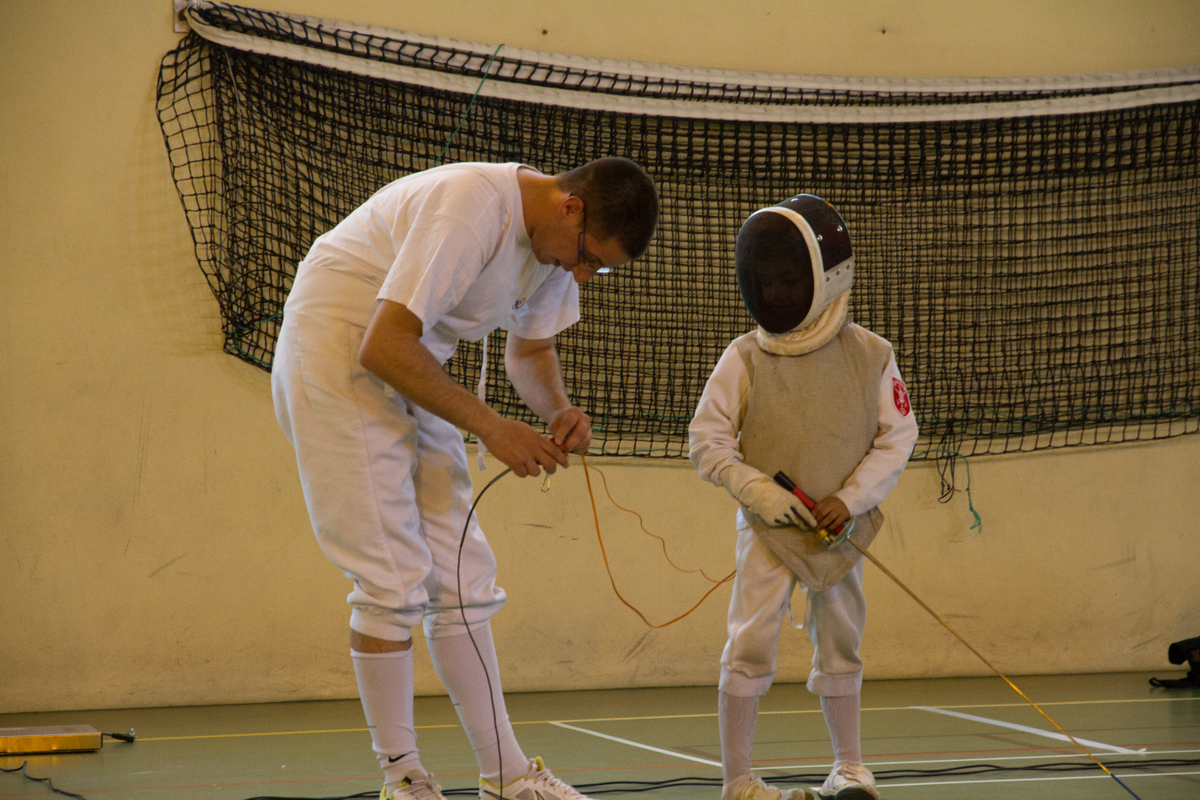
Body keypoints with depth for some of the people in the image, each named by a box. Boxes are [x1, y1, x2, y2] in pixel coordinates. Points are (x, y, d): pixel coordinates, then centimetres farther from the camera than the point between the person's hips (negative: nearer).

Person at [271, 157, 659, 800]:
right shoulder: (472, 206, -29)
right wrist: (492, 428, -28)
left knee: (462, 576, 6)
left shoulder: (560, 240, -2)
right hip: (337, 357, -8)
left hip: (407, 378, 8)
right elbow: (383, 346, -31)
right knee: (395, 581, -10)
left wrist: (560, 410, -8)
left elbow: (530, 348, 14)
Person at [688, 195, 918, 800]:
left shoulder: (869, 357, -6)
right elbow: (707, 438, -5)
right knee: (750, 648, -11)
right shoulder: (745, 358, -8)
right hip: (768, 526, -2)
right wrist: (756, 489, -18)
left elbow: (897, 437, -2)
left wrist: (852, 499, -14)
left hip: (840, 530, 2)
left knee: (839, 651, 14)